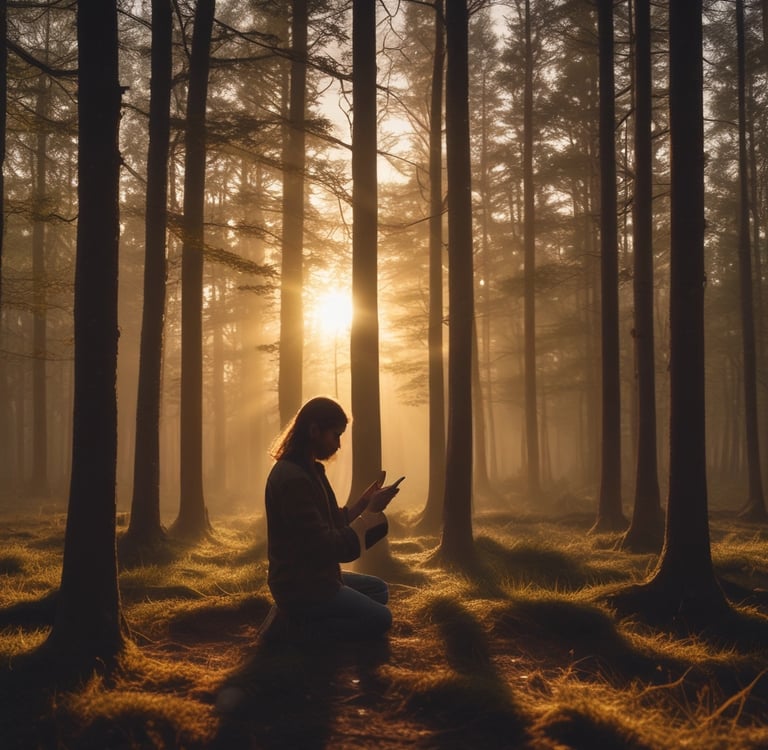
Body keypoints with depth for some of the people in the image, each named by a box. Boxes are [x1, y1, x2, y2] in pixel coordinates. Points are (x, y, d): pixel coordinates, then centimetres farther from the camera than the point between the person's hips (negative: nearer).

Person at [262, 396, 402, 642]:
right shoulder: (293, 479, -25)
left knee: (378, 589, 21)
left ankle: (297, 615, 8)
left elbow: (330, 524, 14)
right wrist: (371, 511, -21)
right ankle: (293, 626, -6)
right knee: (380, 619, -7)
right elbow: (327, 547, -27)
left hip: (314, 576, 10)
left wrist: (362, 503, 1)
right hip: (300, 586, -10)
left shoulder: (309, 470, 9)